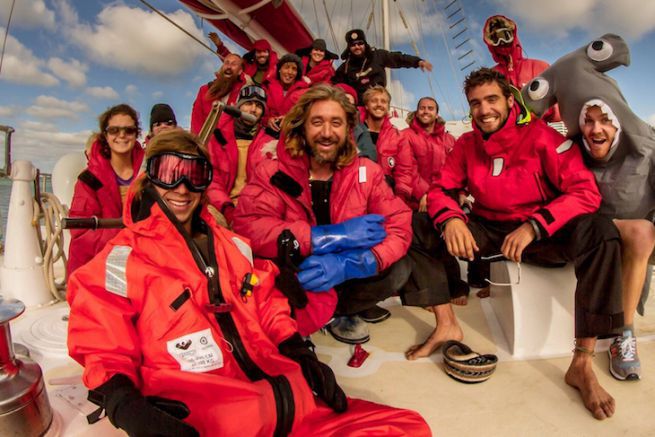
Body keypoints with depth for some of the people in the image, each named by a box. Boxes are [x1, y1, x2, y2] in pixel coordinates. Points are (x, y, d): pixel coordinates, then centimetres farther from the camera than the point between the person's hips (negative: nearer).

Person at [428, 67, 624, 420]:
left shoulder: (540, 136, -11)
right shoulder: (466, 144, -1)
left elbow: (586, 192, -17)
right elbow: (440, 190, -3)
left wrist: (533, 226, -31)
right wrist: (450, 219, -27)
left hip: (544, 233, -2)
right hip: (489, 232, 3)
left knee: (601, 231, -31)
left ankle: (582, 363, -24)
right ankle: (445, 324, -15)